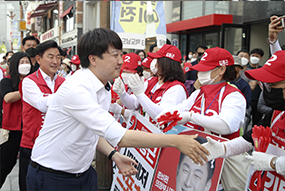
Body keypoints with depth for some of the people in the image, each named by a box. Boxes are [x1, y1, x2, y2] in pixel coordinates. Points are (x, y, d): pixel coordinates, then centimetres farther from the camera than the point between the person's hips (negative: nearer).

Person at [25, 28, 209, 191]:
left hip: (83, 173, 8)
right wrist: (175, 141, -31)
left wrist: (115, 155, -1)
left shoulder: (104, 88, 2)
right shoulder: (76, 89, -28)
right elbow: (118, 136, -34)